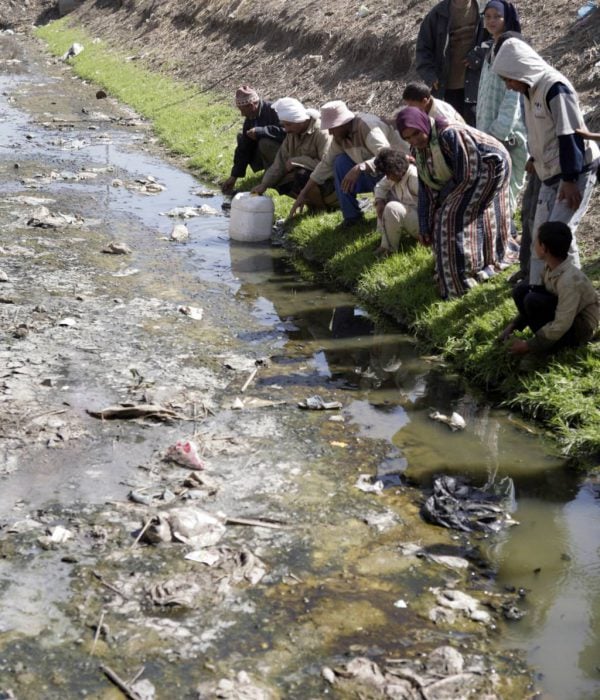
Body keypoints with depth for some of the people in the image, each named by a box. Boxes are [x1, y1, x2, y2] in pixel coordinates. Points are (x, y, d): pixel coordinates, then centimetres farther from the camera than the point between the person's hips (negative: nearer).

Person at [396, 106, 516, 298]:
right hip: (472, 172, 8)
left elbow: (467, 174, -27)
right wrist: (425, 226, -5)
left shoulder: (449, 134, -33)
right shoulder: (420, 150, -8)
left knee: (456, 214, -16)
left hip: (491, 165, -8)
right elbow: (427, 189, -3)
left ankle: (462, 276, -6)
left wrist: (447, 195, -12)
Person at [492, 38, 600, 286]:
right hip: (551, 174, 9)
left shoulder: (555, 88, -20)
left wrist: (570, 180, -23)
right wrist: (536, 161, 24)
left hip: (575, 172, -9)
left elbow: (571, 135, -22)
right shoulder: (531, 89, 7)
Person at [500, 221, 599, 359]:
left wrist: (528, 346, -23)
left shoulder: (569, 280, -33)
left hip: (579, 327, -8)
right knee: (521, 290, -8)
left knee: (533, 301, -28)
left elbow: (560, 327, -31)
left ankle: (549, 347, -9)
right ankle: (545, 337, -2)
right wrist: (514, 324, 2)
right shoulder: (551, 265, -7)